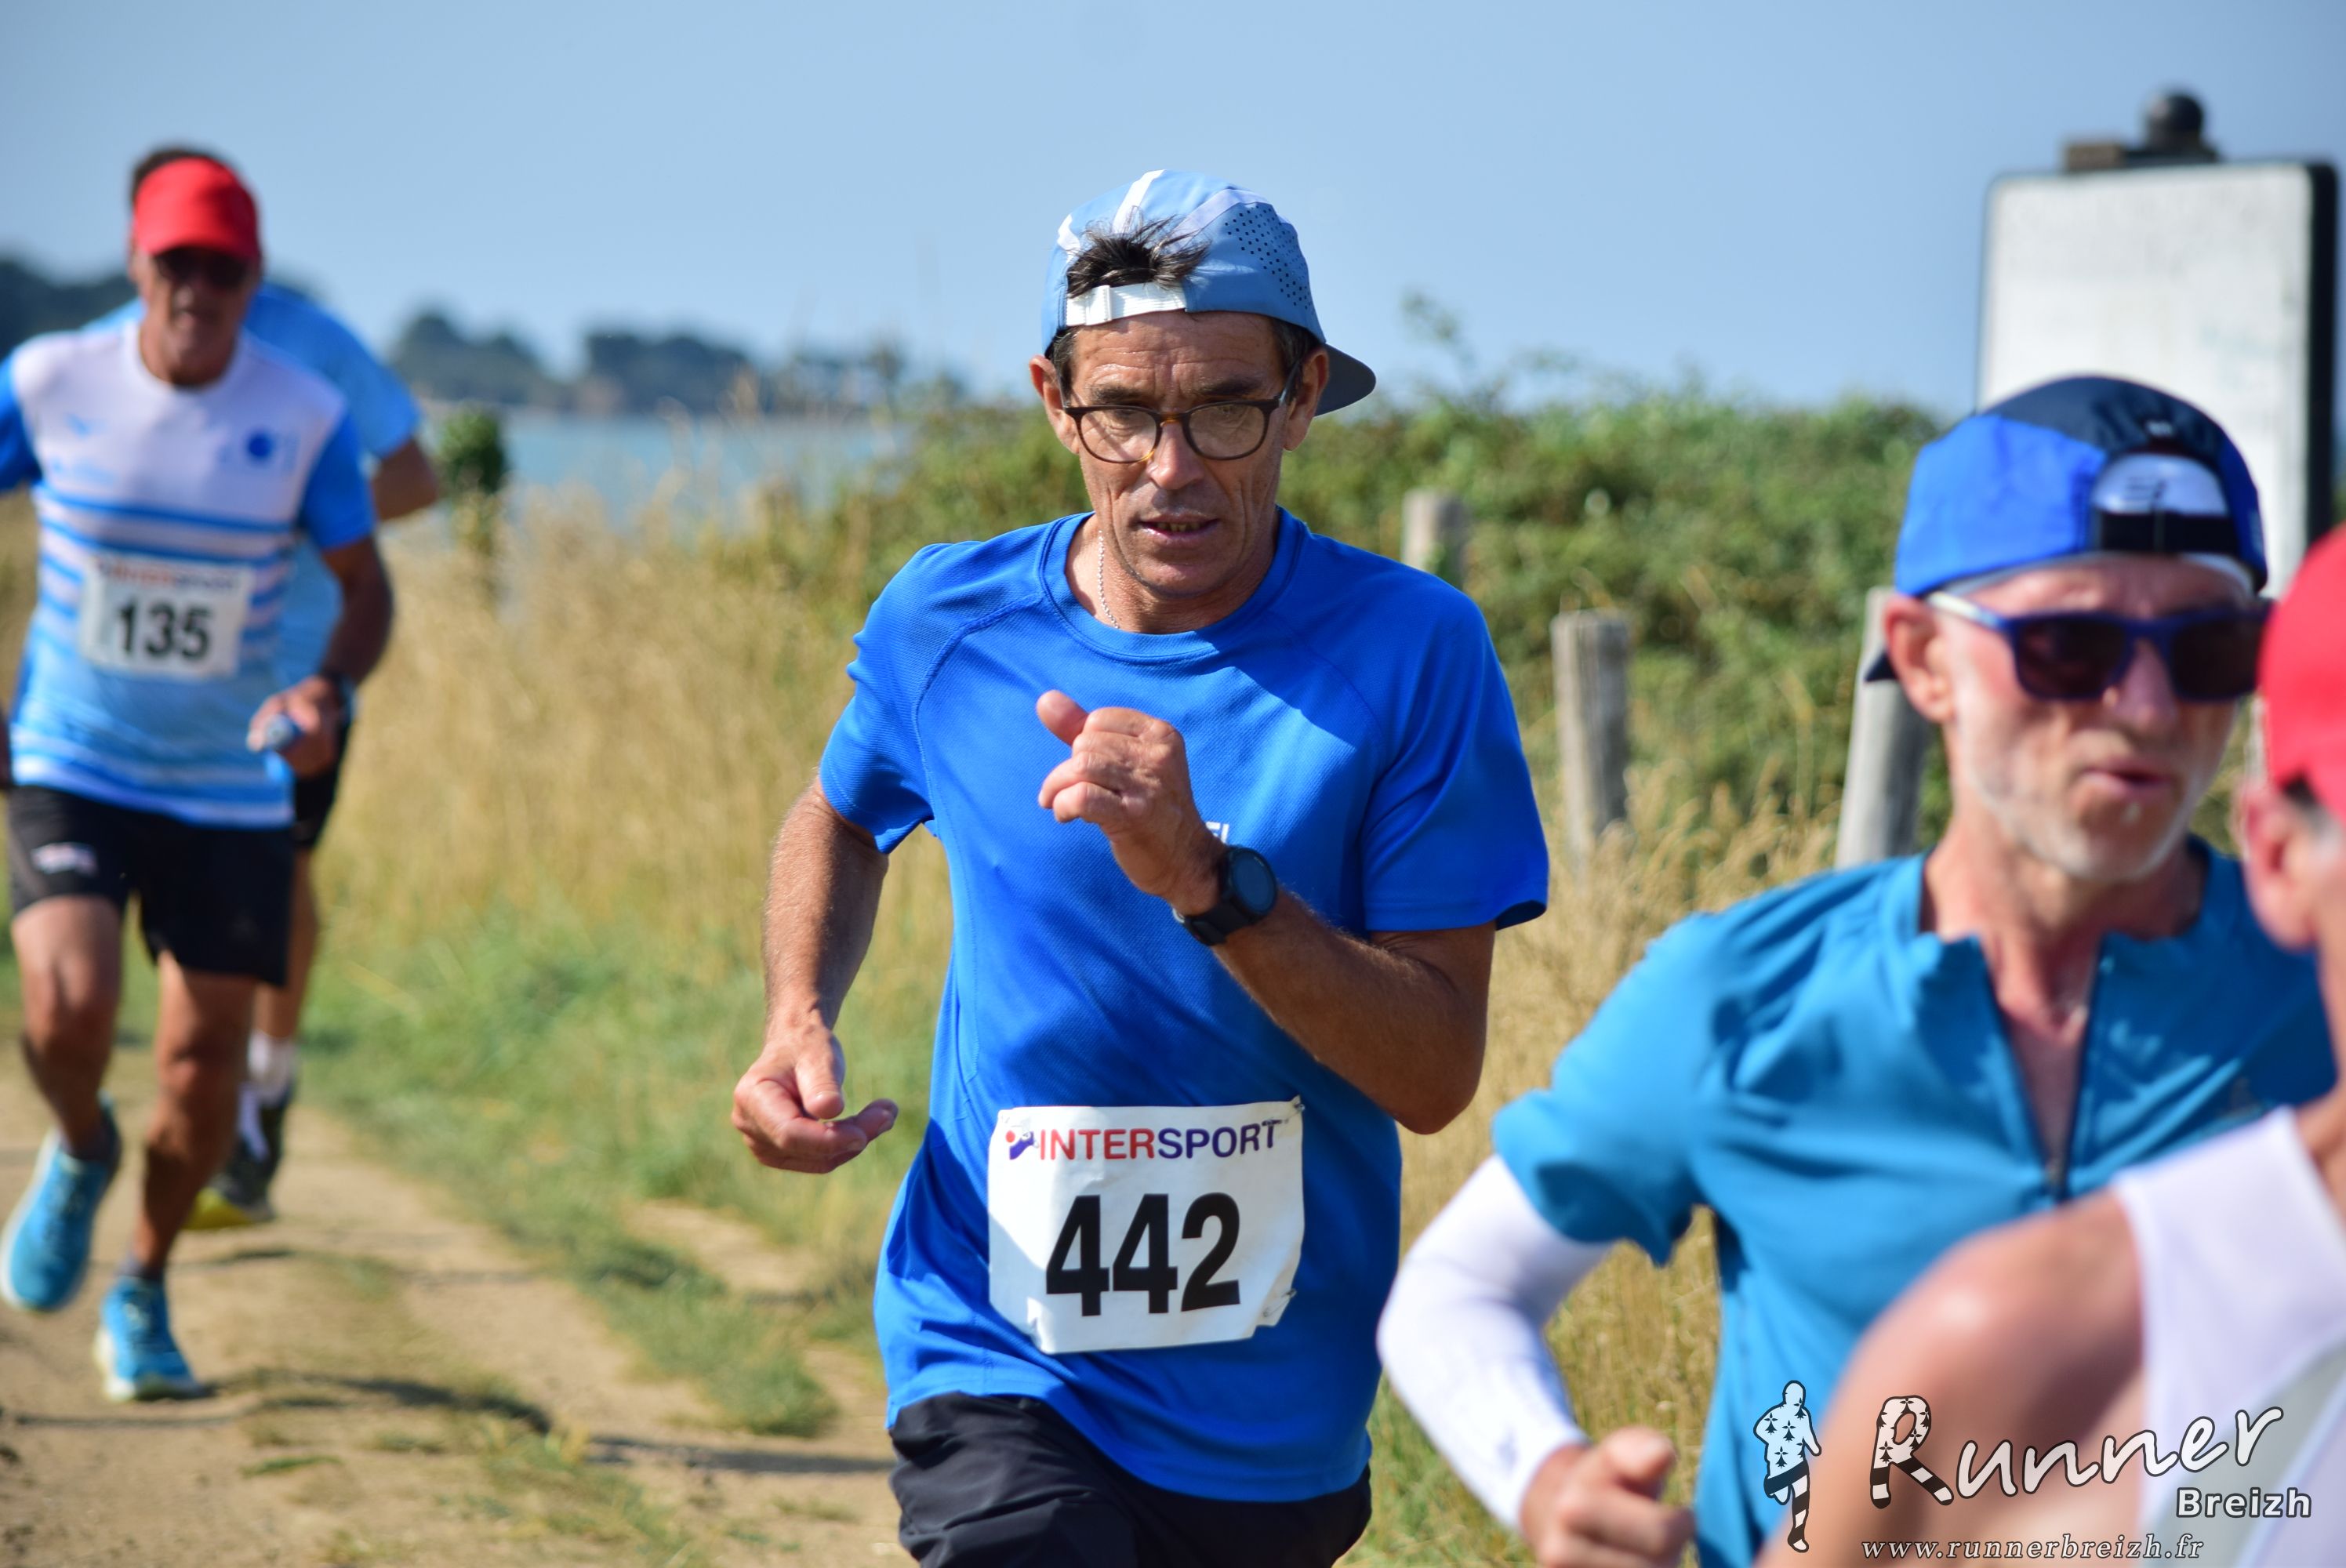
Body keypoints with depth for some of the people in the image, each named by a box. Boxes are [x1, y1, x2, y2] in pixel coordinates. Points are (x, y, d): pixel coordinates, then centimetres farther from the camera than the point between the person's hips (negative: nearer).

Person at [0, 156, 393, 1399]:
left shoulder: (306, 416, -8)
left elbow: (366, 589, 0)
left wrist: (327, 694, -20)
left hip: (231, 789, 1)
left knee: (204, 1063, 3)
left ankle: (144, 1296, 29)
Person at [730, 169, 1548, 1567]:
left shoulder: (1410, 651, -11)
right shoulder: (947, 625, -4)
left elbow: (1436, 1074, -14)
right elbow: (842, 819, 19)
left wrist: (1210, 879, -28)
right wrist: (800, 1024, 0)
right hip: (1001, 1366, -1)